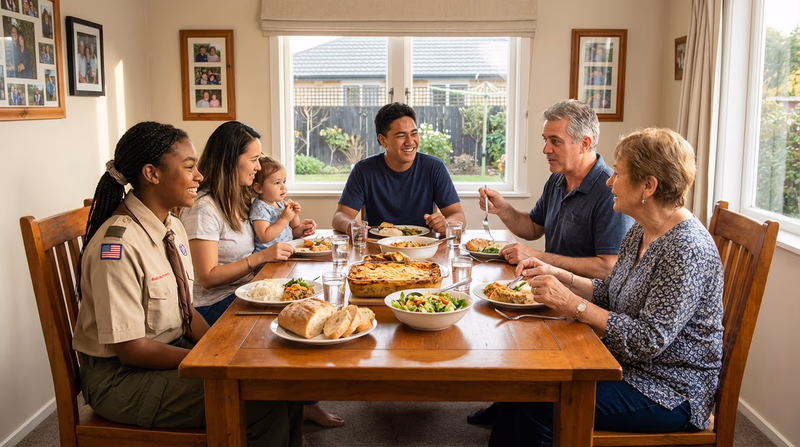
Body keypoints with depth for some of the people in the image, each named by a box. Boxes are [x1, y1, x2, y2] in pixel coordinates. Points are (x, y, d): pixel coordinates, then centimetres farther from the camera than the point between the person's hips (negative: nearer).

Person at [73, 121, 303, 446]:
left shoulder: (174, 228, 3)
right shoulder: (117, 245, -24)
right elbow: (131, 349, -22)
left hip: (172, 351, 8)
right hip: (122, 376, -8)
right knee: (262, 403, -21)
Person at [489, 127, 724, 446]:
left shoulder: (687, 249, -24)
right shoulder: (640, 232, 6)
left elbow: (649, 340, -27)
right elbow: (609, 294, 13)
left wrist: (573, 305, -26)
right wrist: (559, 276, 0)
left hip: (668, 393, -9)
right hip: (628, 368, 9)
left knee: (539, 407, -19)